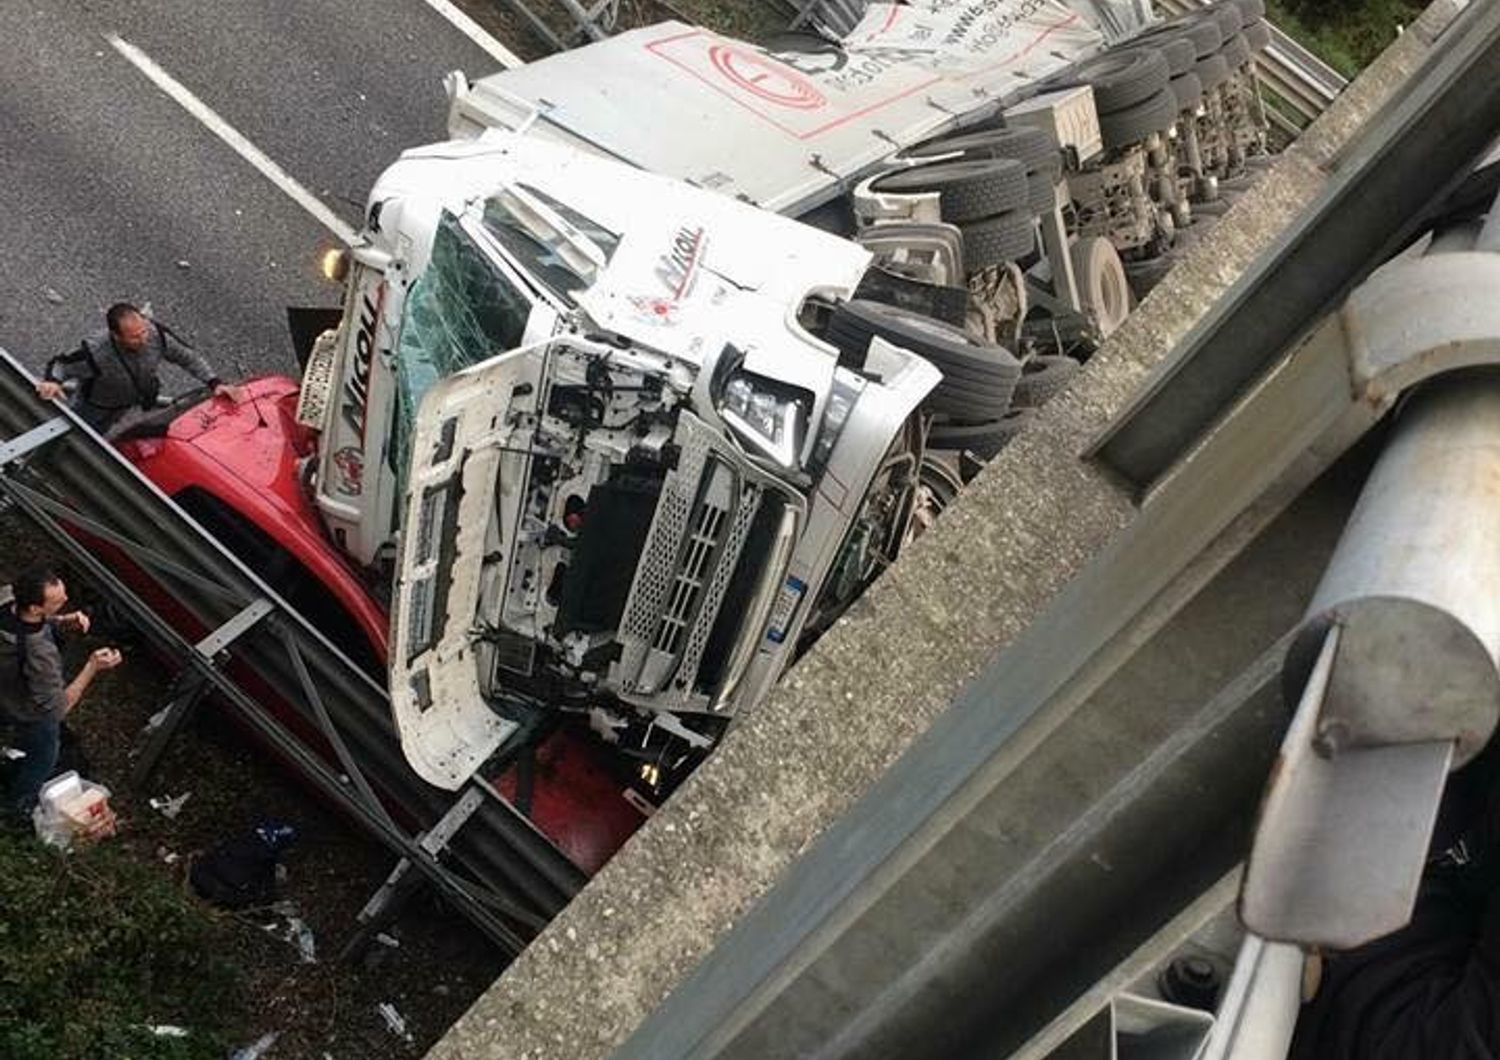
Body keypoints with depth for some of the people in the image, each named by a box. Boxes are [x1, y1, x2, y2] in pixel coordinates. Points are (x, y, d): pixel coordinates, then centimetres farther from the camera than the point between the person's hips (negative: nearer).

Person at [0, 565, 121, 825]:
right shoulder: (40, 655, -48)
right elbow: (58, 708, -34)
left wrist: (64, 621, -18)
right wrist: (92, 667, -36)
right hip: (33, 717, -6)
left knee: (24, 746, 37)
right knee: (42, 760, 27)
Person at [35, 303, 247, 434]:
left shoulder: (157, 334, -33)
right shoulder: (96, 353, -42)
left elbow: (188, 357, -17)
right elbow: (60, 365, -25)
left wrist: (215, 383, -25)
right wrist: (51, 381, -46)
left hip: (137, 400, 3)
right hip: (96, 411, -3)